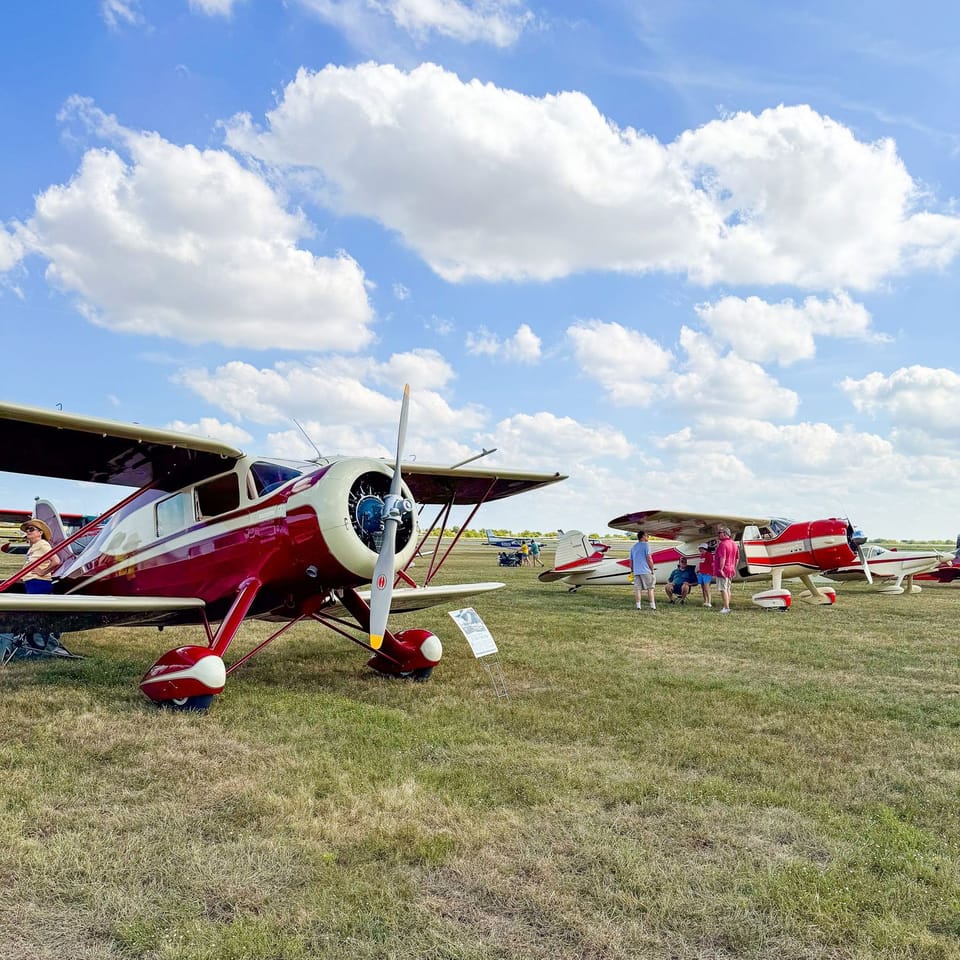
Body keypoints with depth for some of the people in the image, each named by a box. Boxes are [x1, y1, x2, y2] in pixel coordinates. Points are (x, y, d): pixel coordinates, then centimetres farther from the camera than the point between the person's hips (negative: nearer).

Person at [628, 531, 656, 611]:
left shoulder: (633, 547, 16)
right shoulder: (645, 545, -4)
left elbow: (631, 561, 16)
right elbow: (649, 558, -10)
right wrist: (652, 569, -2)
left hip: (636, 571, 5)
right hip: (645, 571, -5)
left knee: (638, 589, 3)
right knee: (650, 588, 1)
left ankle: (638, 605, -2)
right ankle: (652, 605, -1)